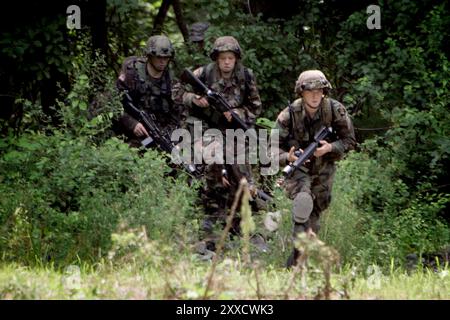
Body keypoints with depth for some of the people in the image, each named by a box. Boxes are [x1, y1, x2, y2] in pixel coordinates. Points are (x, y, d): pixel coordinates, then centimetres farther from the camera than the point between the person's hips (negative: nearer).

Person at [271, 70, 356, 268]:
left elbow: (349, 140, -6)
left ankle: (295, 262, 27)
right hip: (297, 168, -3)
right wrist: (288, 157, -34)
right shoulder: (289, 115, -19)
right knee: (303, 200, -32)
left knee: (315, 214, 11)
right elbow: (274, 147, -12)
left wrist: (330, 148, -25)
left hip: (323, 171, 3)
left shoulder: (335, 110, -16)